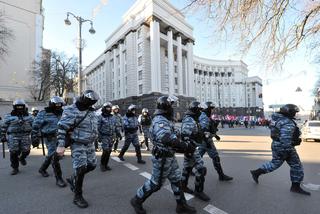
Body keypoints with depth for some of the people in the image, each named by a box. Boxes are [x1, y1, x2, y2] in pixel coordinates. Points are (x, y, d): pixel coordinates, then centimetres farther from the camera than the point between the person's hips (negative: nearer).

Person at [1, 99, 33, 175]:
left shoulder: (28, 116, 10)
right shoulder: (9, 116, 5)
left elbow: (34, 125, 13)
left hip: (25, 136, 1)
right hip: (13, 136, -1)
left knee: (26, 150, -1)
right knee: (14, 152, -2)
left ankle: (22, 158, 35)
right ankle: (15, 168, 14)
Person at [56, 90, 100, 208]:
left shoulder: (91, 111, 7)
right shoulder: (71, 111, -16)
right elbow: (62, 128, -19)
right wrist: (61, 145, -22)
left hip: (90, 144, 8)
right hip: (78, 145, -7)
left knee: (92, 165, 13)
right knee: (80, 169, -4)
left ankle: (72, 180, 36)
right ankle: (77, 196, 14)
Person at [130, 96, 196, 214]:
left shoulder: (166, 120, 8)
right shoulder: (160, 121, -24)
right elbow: (167, 139, -39)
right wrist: (186, 146, -36)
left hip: (170, 156, 9)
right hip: (162, 158, -9)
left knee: (176, 180, 18)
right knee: (155, 183, 8)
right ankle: (137, 200, 29)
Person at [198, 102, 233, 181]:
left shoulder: (204, 117, 15)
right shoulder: (205, 118, -18)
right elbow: (204, 131, -27)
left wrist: (215, 135, 29)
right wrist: (207, 142, -29)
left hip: (203, 141, 10)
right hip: (206, 140, -10)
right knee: (215, 157, -2)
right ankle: (221, 175, 8)